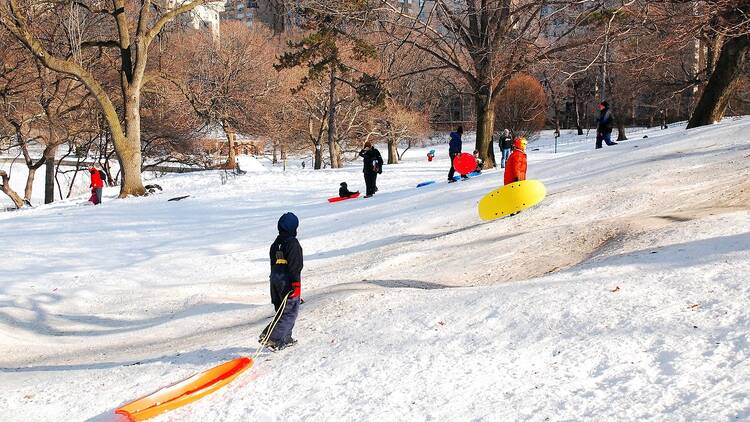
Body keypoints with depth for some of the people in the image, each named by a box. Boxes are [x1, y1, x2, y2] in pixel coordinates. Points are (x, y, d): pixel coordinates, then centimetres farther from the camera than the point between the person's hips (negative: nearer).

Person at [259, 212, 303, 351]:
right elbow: (295, 266, -19)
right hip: (288, 283, -8)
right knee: (291, 312, -1)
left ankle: (285, 339, 19)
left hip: (275, 281, 8)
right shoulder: (293, 244, -15)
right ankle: (274, 339, -11)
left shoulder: (275, 244, 10)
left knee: (282, 311, 17)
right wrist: (296, 284, -16)